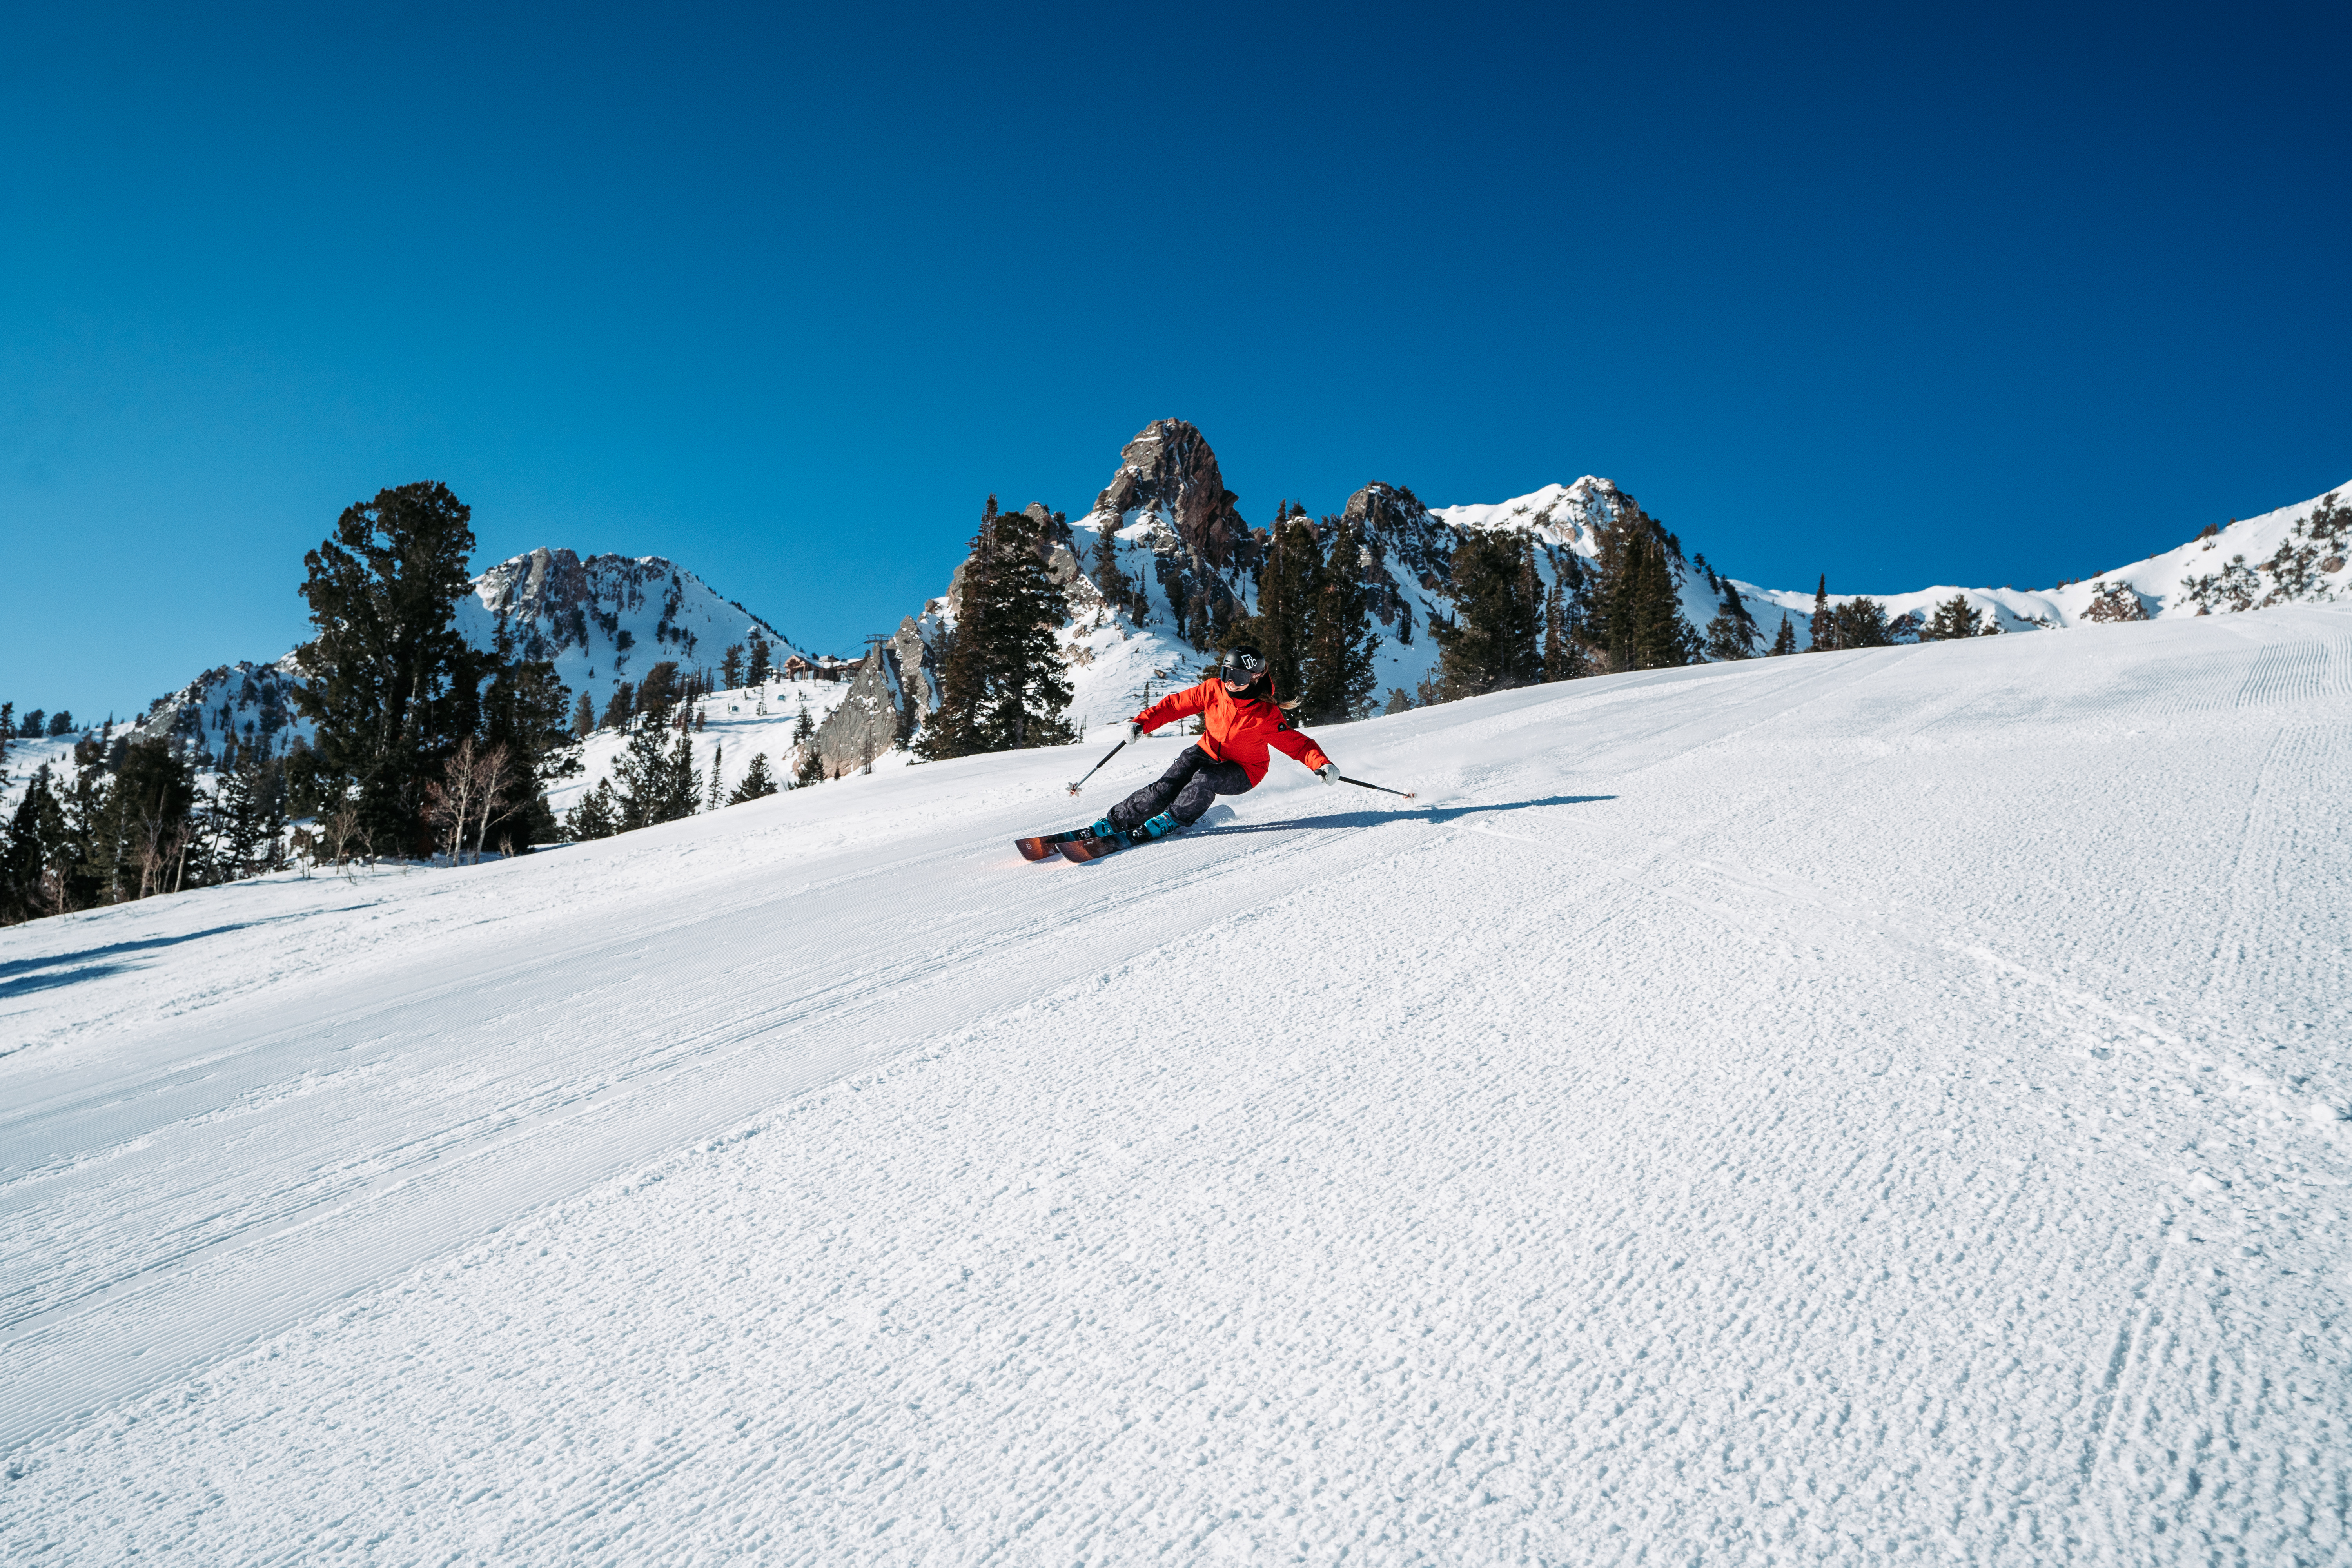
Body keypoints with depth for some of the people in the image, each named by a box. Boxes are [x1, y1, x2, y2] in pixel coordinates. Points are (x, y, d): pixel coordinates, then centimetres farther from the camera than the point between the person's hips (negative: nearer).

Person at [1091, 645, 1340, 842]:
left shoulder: (1266, 716, -25)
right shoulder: (1213, 690, -15)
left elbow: (1296, 743, -20)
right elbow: (1176, 704, -6)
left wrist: (1322, 764, -37)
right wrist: (1142, 722, -16)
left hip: (1243, 772, -3)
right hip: (1207, 752, 3)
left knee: (1205, 780, -35)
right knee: (1164, 789, -16)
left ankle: (1171, 821, -16)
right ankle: (1115, 822, -6)